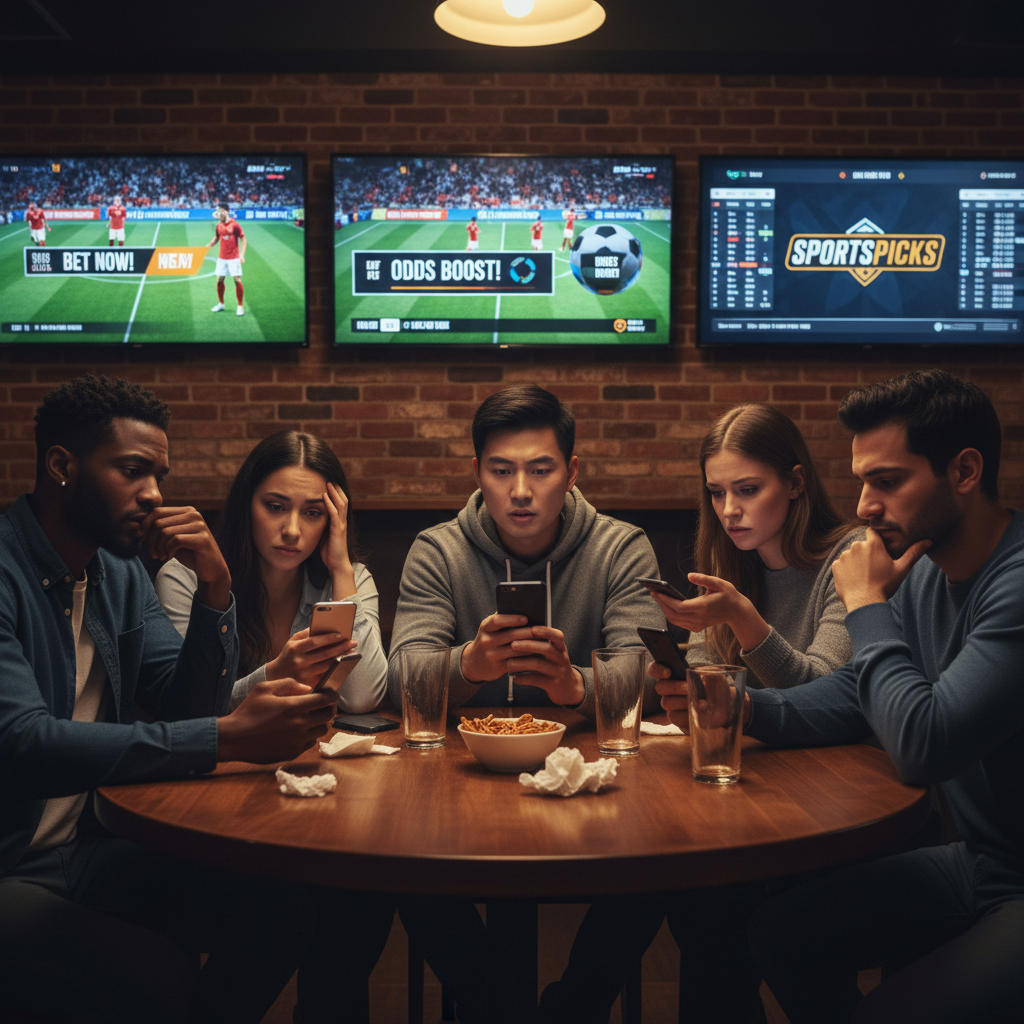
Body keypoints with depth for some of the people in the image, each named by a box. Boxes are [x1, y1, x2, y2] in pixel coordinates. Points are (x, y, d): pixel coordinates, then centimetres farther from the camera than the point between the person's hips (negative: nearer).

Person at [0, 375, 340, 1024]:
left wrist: (215, 584, -7)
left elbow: (187, 708, 8)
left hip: (88, 849, 8)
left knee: (282, 908, -7)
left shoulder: (122, 574, 10)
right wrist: (227, 738, -31)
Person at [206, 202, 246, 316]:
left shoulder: (235, 224, -10)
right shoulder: (219, 225, 5)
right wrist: (209, 245, 3)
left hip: (233, 257, -5)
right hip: (222, 257, 5)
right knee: (219, 280, 6)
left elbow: (244, 240, -7)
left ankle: (240, 306, 1)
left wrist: (242, 254, -17)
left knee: (237, 280, -8)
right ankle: (221, 304, 21)